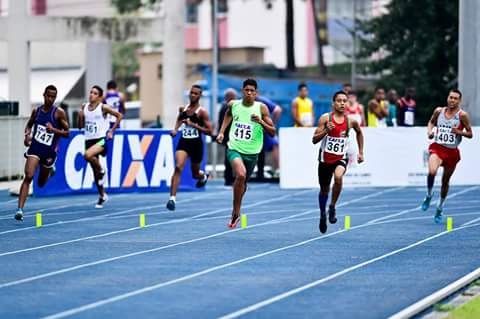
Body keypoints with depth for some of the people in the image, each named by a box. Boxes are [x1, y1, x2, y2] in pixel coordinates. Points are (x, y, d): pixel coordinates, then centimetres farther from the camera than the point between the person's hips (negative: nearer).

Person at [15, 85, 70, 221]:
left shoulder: (59, 112, -6)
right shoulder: (36, 111, 4)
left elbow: (66, 133, -4)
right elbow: (29, 124, 22)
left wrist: (53, 129, -22)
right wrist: (27, 134, 1)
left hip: (49, 151, -1)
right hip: (35, 147, 1)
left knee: (41, 183, 14)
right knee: (29, 176, -20)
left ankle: (50, 169, 50)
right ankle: (20, 209, -21)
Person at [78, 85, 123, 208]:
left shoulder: (103, 107, -6)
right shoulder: (84, 107, 8)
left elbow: (119, 115, -2)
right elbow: (81, 126, 13)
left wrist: (112, 130, -4)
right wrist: (80, 116, -6)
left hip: (101, 139, -6)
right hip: (89, 140, 6)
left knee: (87, 155, -34)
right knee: (95, 171, 10)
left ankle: (101, 170, -5)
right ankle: (102, 195, 24)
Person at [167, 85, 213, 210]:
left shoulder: (202, 112, -8)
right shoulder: (183, 109, 6)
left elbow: (209, 131, -11)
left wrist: (193, 125, -19)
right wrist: (175, 129, 9)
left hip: (196, 144, -2)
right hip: (183, 142, 2)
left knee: (195, 174, 14)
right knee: (178, 167, -21)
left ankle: (203, 176, 54)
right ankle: (172, 198, -24)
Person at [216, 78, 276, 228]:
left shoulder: (261, 108, -5)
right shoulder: (233, 104, 1)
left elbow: (272, 132, -4)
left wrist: (261, 122, -21)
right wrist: (221, 132, 15)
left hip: (252, 152, 1)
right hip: (234, 148, -1)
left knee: (243, 182, 15)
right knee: (241, 175, -28)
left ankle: (235, 211, 41)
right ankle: (236, 212, -18)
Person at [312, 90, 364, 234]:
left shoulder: (351, 121, -4)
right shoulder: (325, 118, -10)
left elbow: (359, 132, 19)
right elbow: (314, 140, -11)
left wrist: (360, 152, 17)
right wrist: (325, 131, -28)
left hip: (341, 158, 0)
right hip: (325, 158, 0)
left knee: (338, 177, -33)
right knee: (324, 190, 14)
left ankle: (332, 206, -13)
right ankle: (323, 216, 39)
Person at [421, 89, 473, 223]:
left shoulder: (462, 115, -6)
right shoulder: (439, 111, 1)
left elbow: (470, 134, -2)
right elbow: (431, 122, 22)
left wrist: (459, 132, -21)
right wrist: (429, 131, 2)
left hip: (452, 152, 0)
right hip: (437, 148, 0)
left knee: (445, 181, 13)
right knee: (432, 171, -29)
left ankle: (440, 208, 34)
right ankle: (429, 195, 0)